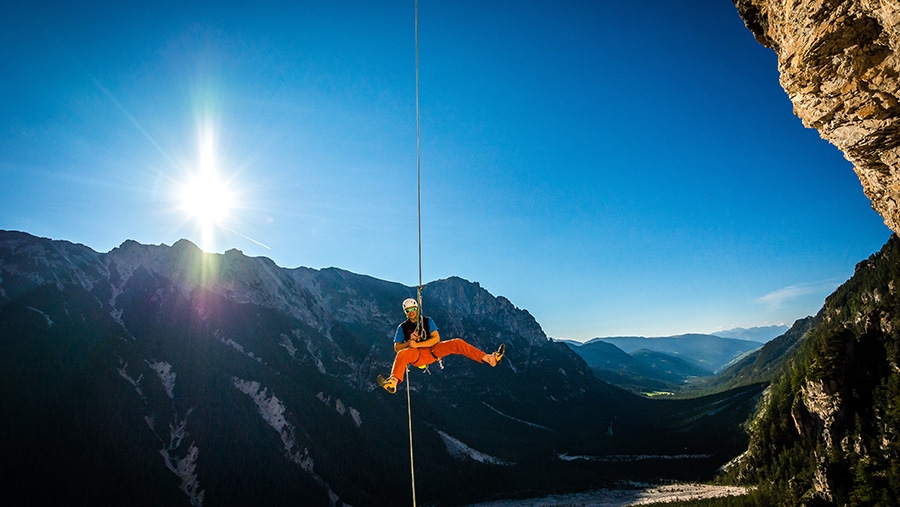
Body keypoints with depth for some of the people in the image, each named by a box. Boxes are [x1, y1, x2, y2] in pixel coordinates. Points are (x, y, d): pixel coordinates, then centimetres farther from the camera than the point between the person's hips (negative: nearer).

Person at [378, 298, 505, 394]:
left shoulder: (427, 321, 10)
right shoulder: (402, 327, 9)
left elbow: (436, 339, -3)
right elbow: (397, 348, 6)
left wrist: (417, 344, -14)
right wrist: (409, 342, -13)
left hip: (432, 351, 2)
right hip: (416, 355, -1)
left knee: (457, 343, -18)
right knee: (402, 354, -37)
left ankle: (490, 358, -22)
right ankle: (393, 382, -61)